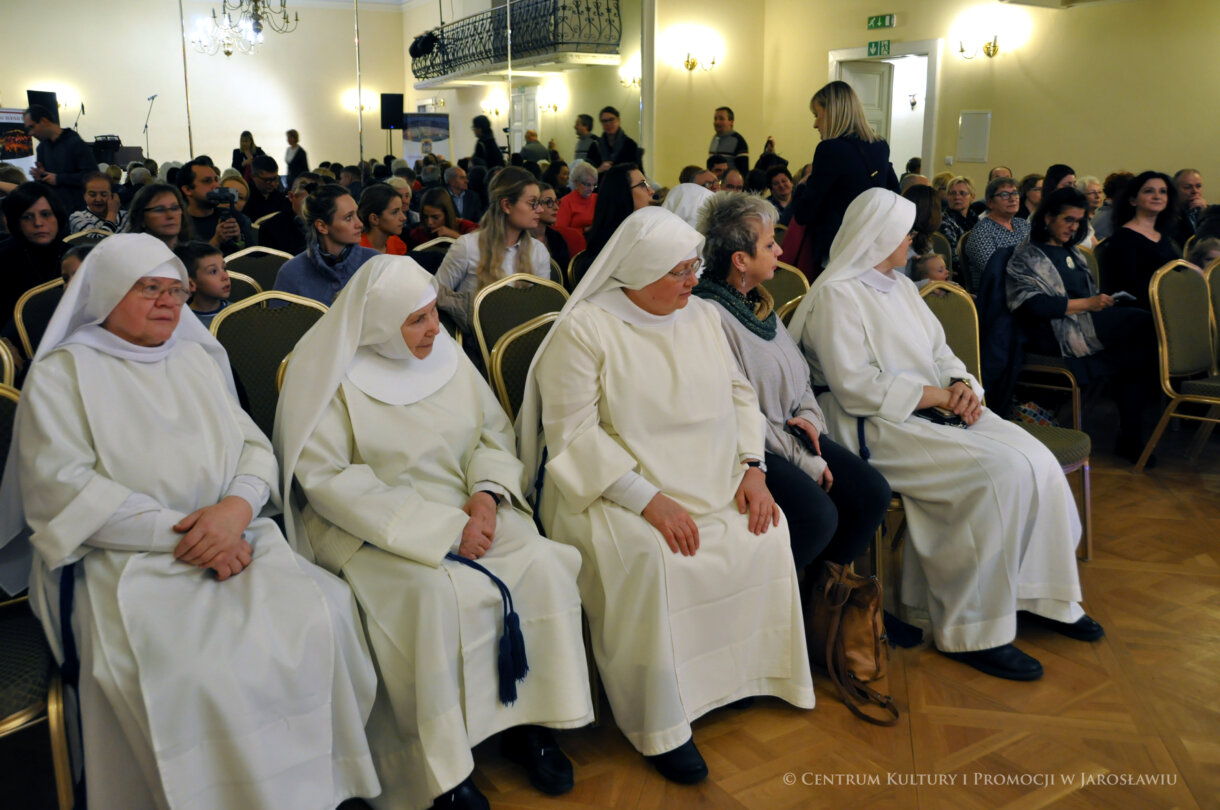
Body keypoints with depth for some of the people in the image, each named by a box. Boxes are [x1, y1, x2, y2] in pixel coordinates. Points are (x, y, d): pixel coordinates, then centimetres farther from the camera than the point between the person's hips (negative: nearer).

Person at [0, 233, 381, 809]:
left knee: (321, 616, -22)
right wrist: (180, 533, -16)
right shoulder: (63, 372, 4)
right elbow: (59, 486, -9)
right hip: (125, 561, -4)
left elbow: (254, 445, 13)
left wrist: (237, 508, -11)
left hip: (236, 540, 4)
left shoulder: (198, 358, 19)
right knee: (190, 668, -32)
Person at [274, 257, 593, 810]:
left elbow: (495, 431, 11)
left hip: (463, 511, 5)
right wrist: (443, 528, -22)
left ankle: (527, 721, -3)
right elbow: (324, 477, -17)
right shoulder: (326, 373, -9)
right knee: (436, 592, -33)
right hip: (371, 527, -5)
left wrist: (487, 492, -13)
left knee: (542, 566, -20)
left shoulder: (444, 353, 6)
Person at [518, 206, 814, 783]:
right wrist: (650, 501, -24)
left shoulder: (701, 315, 11)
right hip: (614, 489, -6)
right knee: (653, 559, -31)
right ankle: (657, 723, -13)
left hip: (710, 483, 6)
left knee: (766, 534, -17)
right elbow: (573, 433, -15)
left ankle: (747, 673, 5)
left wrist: (751, 467, -4)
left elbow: (738, 394, 14)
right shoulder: (583, 330, -9)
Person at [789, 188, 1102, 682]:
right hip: (878, 428, -8)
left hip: (933, 412, 9)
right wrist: (933, 395, -14)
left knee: (1036, 460, -10)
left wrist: (962, 386, -2)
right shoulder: (836, 295, -9)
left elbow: (940, 354, 20)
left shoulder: (901, 286, 20)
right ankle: (972, 632, -16)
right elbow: (854, 385, -18)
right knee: (1000, 472, -25)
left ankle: (1043, 595, 7)